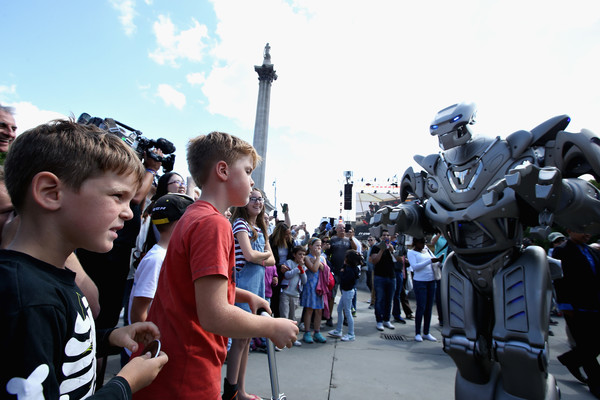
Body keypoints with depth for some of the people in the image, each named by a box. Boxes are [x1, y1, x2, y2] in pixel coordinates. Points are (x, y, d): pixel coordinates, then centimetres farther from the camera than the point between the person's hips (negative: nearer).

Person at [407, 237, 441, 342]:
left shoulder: (427, 250, 14)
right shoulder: (411, 252, -2)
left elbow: (435, 261, 15)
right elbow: (414, 267, -14)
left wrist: (438, 261, -7)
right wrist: (430, 261, -19)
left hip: (431, 281, 5)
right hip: (419, 282, -5)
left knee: (429, 308, 9)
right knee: (421, 308, -4)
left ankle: (426, 333, 20)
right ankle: (417, 333, 8)